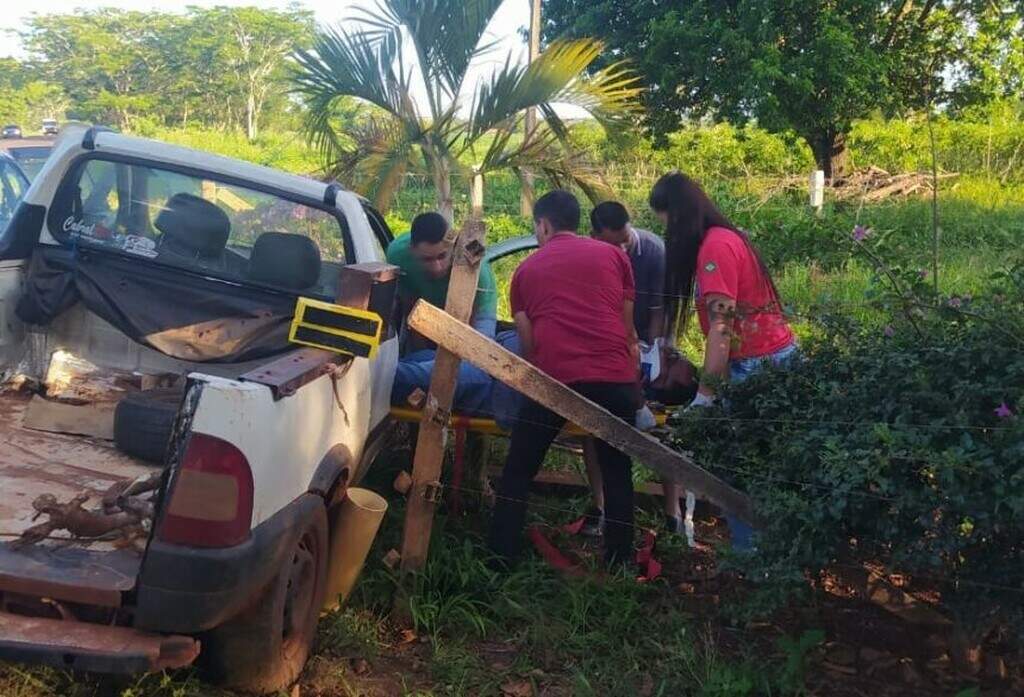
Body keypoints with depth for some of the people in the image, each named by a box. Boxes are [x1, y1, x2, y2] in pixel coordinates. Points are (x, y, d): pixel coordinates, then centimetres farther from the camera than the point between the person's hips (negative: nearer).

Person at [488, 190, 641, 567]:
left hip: (554, 378, -1)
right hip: (614, 377, 1)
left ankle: (500, 560, 13)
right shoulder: (614, 255, 18)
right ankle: (619, 564, 18)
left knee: (517, 472, 13)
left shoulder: (526, 270, 18)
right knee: (618, 474, 15)